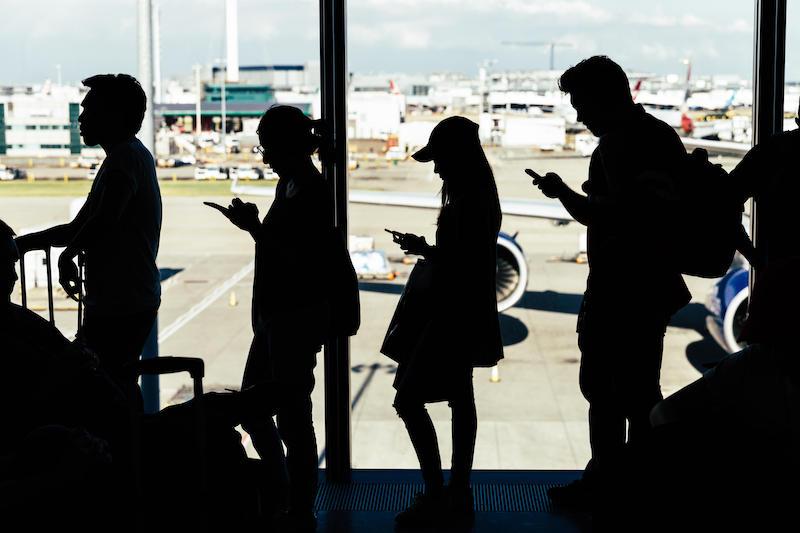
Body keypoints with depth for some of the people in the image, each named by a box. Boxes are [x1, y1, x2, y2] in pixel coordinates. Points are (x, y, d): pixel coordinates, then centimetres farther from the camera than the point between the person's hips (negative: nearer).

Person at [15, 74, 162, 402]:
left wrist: (67, 255, -19)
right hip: (133, 300, 10)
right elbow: (80, 228, 24)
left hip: (120, 304, -10)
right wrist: (21, 243, 21)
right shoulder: (132, 155, 20)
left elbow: (105, 221, -30)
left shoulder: (125, 156, -12)